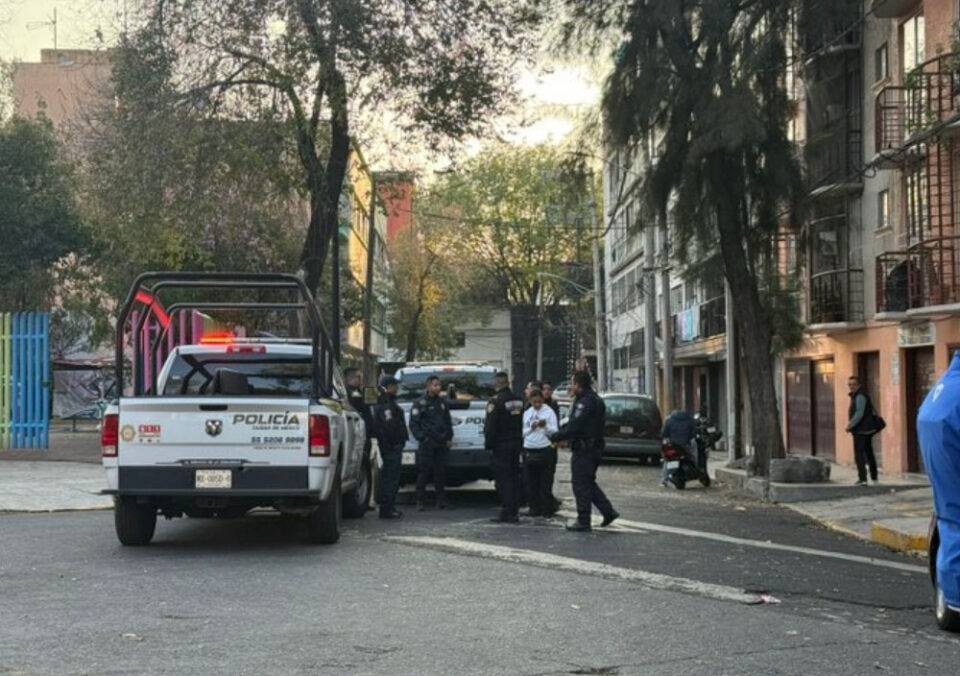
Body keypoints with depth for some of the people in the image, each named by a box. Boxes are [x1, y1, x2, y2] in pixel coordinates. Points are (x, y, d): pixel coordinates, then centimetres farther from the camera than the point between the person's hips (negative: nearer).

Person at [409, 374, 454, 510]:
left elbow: (448, 422, 22)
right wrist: (421, 437, -13)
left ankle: (441, 501, 10)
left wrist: (449, 438, 13)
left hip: (441, 444, 5)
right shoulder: (420, 403, -2)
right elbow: (414, 423, -5)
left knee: (440, 473, 5)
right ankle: (420, 501, 1)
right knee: (424, 472, -5)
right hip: (427, 444, -5)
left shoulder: (441, 403, 16)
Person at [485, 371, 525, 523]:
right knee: (514, 477, 10)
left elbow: (490, 426, -15)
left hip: (502, 444, -7)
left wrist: (488, 443, -7)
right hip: (516, 443, 7)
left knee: (503, 478, -5)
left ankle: (506, 512, -8)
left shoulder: (496, 401, -15)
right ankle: (514, 512, 12)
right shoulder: (519, 401, 10)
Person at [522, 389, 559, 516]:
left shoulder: (549, 412, 2)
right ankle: (535, 508, 10)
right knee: (530, 481, 4)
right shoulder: (526, 413, 13)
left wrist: (545, 426, -22)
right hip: (528, 450, 4)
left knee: (544, 481, -3)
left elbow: (555, 432, -4)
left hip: (544, 449, -4)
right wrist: (531, 428, -5)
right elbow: (522, 432, 12)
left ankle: (547, 508, 3)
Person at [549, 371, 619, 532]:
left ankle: (583, 521, 1)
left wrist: (554, 437, -14)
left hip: (584, 450, -10)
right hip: (594, 448, 10)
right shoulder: (596, 401, 15)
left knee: (581, 485, -3)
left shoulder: (585, 403, -18)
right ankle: (608, 511, 15)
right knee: (589, 483, 19)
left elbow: (573, 427, -23)